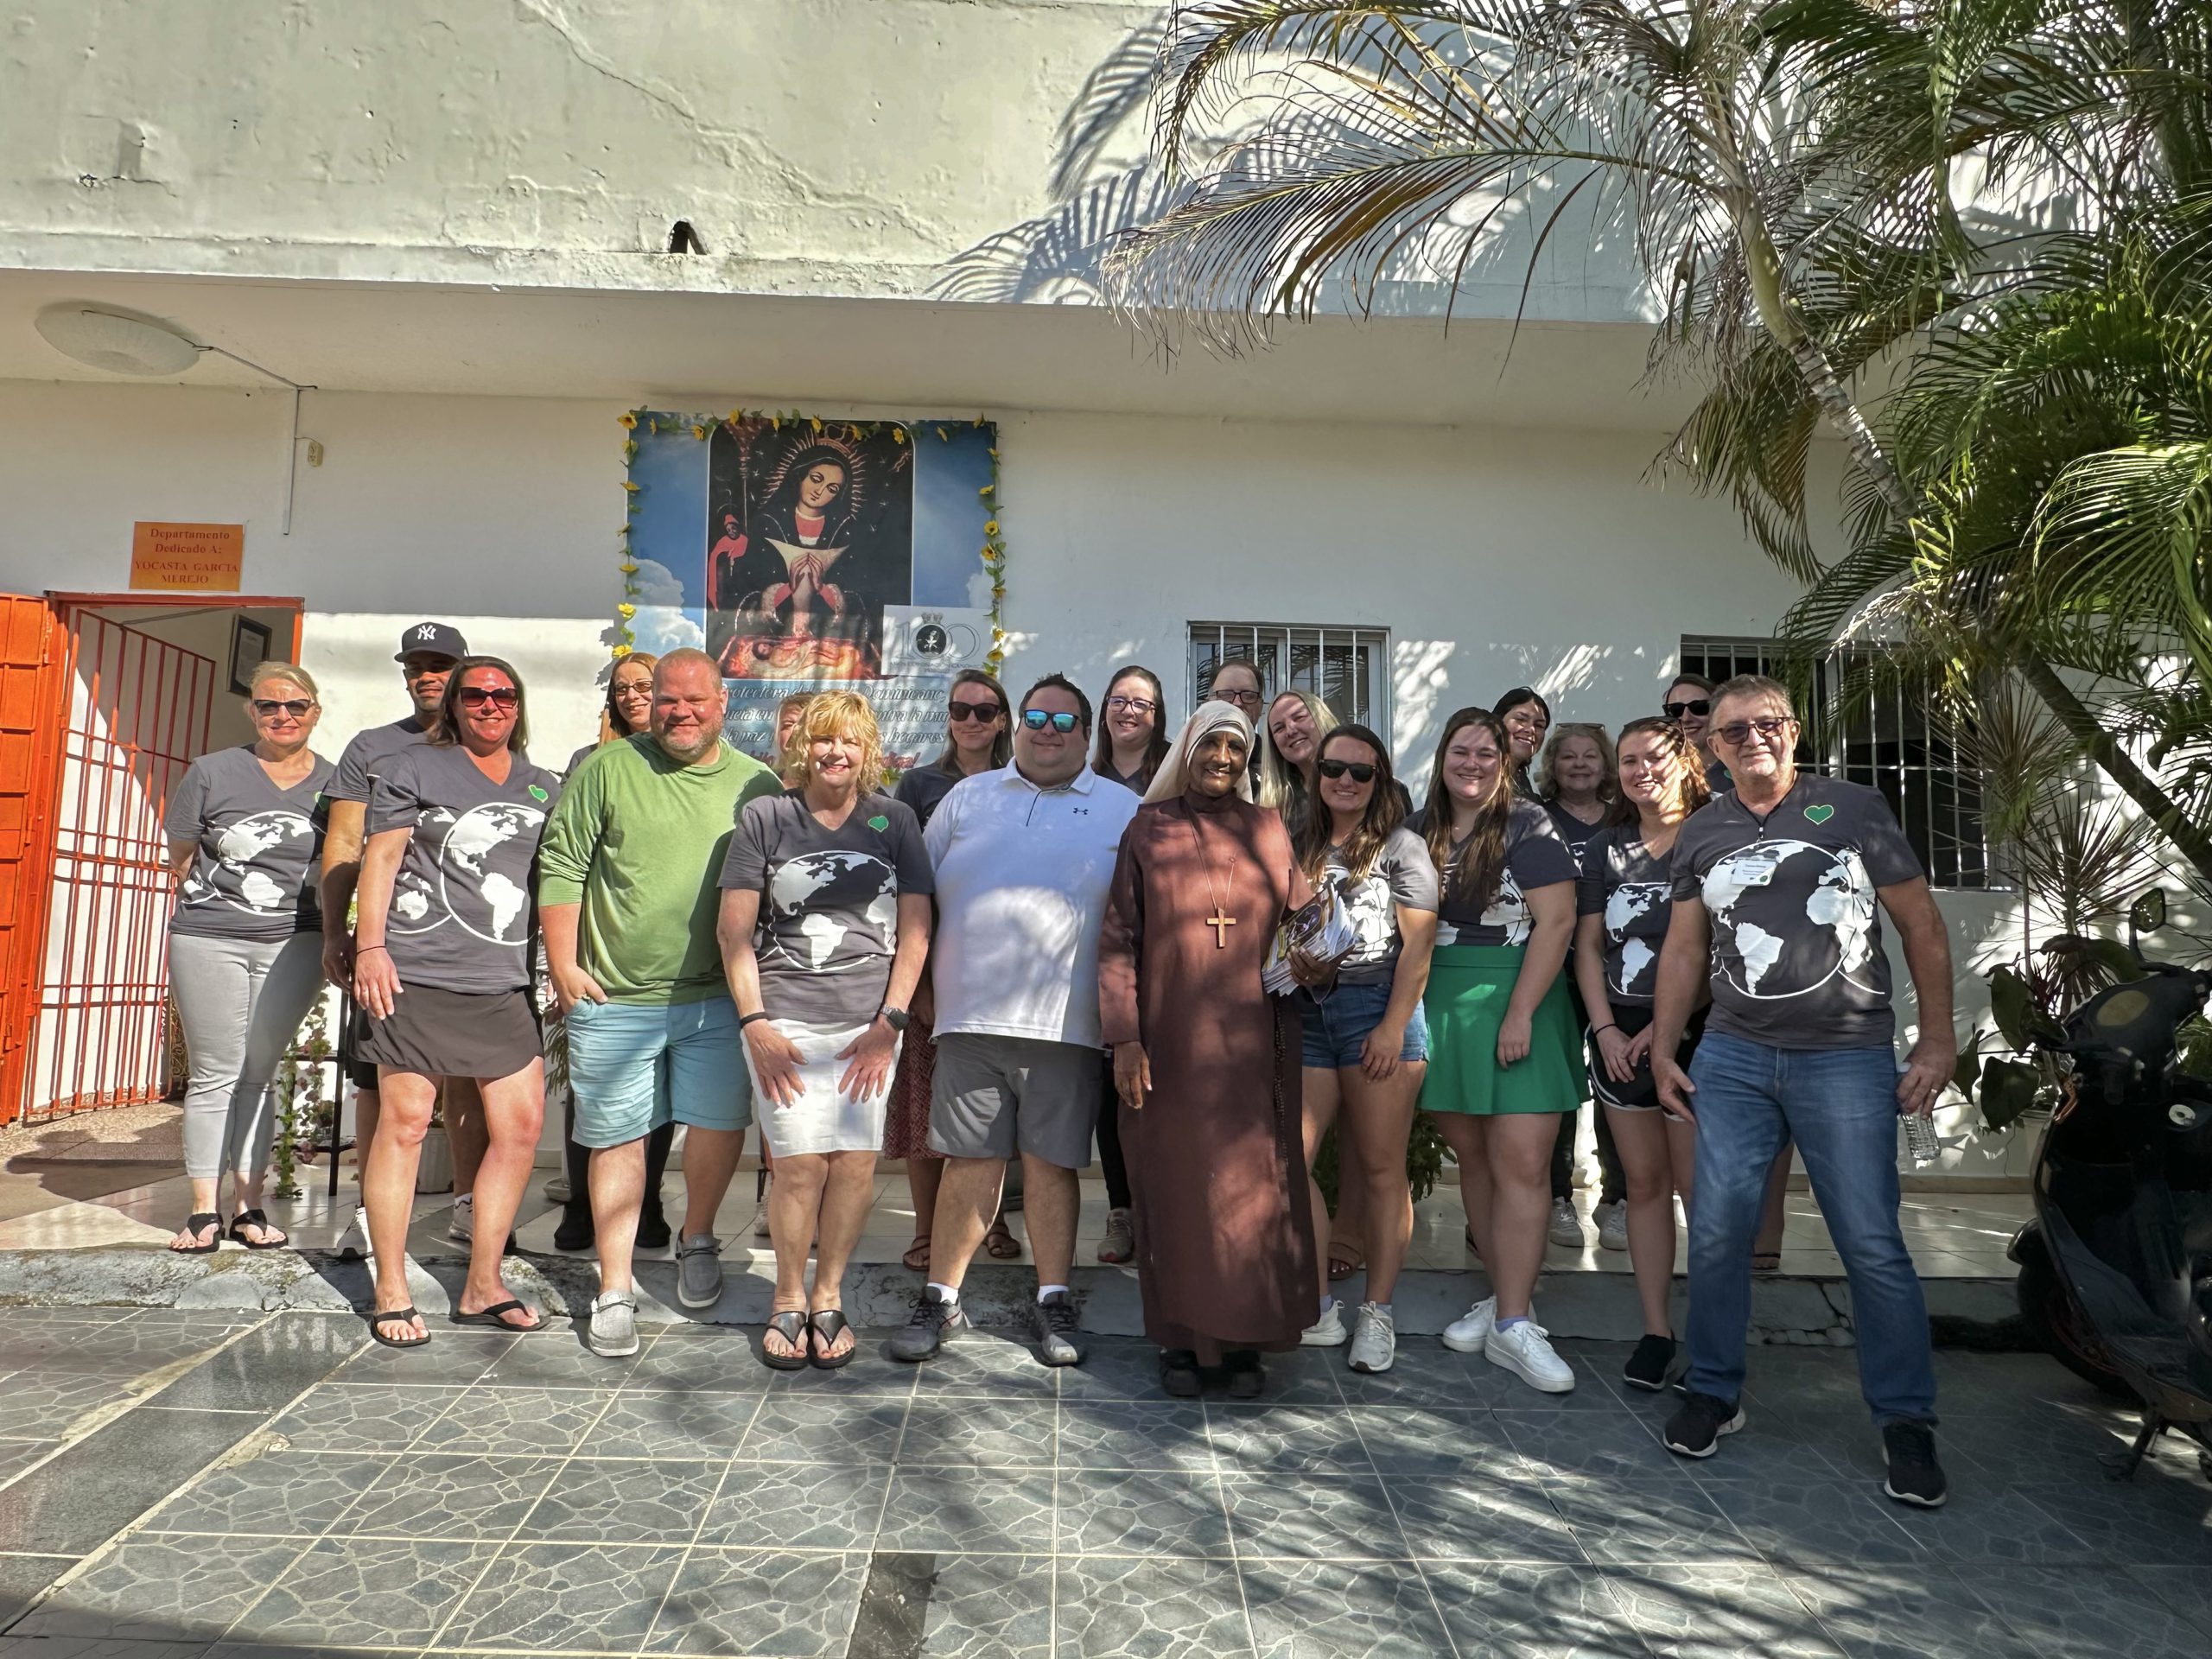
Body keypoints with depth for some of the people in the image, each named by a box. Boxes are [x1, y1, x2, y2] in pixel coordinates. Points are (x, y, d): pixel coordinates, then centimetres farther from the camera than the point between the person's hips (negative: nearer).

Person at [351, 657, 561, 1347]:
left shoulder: (543, 787, 17)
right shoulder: (416, 767, 6)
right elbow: (381, 856, 1)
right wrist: (369, 946, -9)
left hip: (504, 984, 4)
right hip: (416, 975, -4)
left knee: (521, 1123, 1)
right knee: (405, 1120, -1)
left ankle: (482, 1287, 14)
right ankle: (390, 1294, 12)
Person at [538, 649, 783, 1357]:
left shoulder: (757, 785, 4)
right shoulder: (608, 769, 0)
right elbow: (561, 867, 1)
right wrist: (563, 966, -3)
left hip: (716, 999, 1)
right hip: (614, 999, -1)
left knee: (720, 1125, 3)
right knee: (618, 1139, 6)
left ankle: (696, 1240, 32)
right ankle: (615, 1289, 20)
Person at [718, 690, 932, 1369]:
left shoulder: (895, 821, 9)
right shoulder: (765, 819, 6)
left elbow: (915, 929, 7)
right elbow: (734, 929, 5)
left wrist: (890, 1022, -1)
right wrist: (754, 1022, -3)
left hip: (868, 1024, 1)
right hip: (784, 1023, -1)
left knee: (856, 1161, -3)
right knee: (800, 1161, -6)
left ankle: (828, 1297, 17)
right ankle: (788, 1302, 16)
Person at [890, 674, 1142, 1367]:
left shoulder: (1124, 812, 9)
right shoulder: (968, 797, 13)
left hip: (1065, 1024, -1)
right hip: (970, 1017, 1)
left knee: (1051, 1163, 7)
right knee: (969, 1161, 6)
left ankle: (1053, 1299, 22)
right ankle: (940, 1298, 21)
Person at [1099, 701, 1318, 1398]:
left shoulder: (1269, 830, 10)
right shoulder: (1147, 830, 5)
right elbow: (1118, 941, 1)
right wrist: (1123, 1037, -6)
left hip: (1252, 1045, 1)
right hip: (1170, 1045, -1)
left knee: (1253, 1188, 3)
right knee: (1174, 1186, 4)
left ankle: (1245, 1341, 15)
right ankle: (1180, 1339, 16)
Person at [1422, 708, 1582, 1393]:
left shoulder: (1527, 827, -5)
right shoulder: (1422, 833, 10)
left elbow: (1556, 921, -12)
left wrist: (1519, 1014, -17)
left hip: (1515, 1009, -5)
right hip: (1443, 1011, 5)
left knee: (1520, 1164, -7)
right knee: (1473, 1159, 9)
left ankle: (1512, 1325, -2)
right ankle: (1503, 1298, 20)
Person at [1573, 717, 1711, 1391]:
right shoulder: (1607, 848, 12)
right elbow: (1588, 944, 11)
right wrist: (1605, 1028, 0)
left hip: (1694, 1033, -4)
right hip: (1619, 1036, 4)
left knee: (1698, 1187, -4)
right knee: (1643, 1183, 8)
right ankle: (1656, 1330, 16)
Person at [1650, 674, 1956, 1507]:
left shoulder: (1854, 809, 1)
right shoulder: (1700, 835, 11)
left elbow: (1922, 924, 3)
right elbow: (1684, 949, 14)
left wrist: (1938, 1039, -2)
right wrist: (1663, 1050, 10)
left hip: (1847, 1057, -3)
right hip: (1732, 1058, 3)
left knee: (1872, 1244, -1)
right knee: (1716, 1233, 3)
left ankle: (1906, 1422, 16)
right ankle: (1714, 1393, 20)